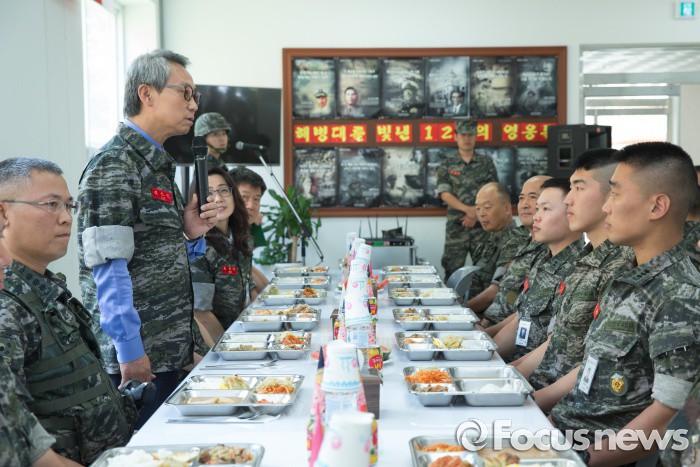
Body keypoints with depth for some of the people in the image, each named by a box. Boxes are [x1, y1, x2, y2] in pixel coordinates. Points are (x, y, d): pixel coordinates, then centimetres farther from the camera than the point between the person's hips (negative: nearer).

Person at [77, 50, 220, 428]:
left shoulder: (157, 165, 16)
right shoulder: (114, 164, -13)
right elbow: (109, 266, -19)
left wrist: (190, 234, 4)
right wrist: (130, 351, -20)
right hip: (136, 357, -9)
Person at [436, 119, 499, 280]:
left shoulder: (486, 162, 11)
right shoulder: (447, 165, 9)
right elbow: (444, 193, -2)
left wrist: (475, 214, -9)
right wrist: (468, 209, -16)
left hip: (482, 225, 1)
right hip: (456, 226, 0)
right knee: (452, 269, -2)